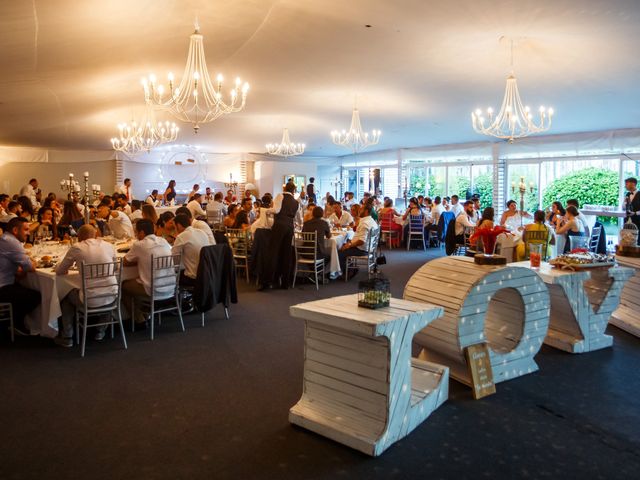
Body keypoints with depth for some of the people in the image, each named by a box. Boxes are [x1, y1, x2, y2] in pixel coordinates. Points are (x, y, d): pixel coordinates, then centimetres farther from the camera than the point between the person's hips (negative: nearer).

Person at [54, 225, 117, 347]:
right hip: (111, 297, 3)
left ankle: (67, 338, 34)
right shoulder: (109, 246, 3)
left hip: (90, 300, -3)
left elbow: (59, 271, 5)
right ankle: (101, 331, 45)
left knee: (66, 296, 29)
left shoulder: (76, 248, -5)